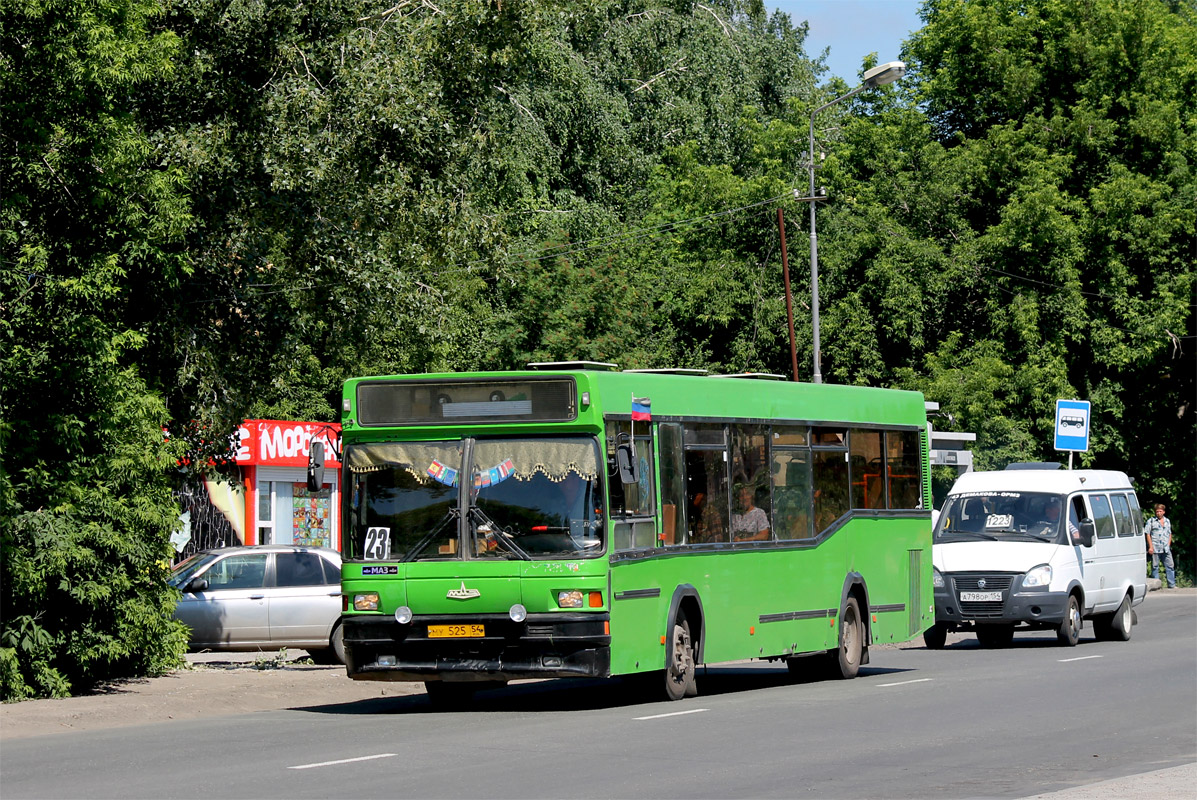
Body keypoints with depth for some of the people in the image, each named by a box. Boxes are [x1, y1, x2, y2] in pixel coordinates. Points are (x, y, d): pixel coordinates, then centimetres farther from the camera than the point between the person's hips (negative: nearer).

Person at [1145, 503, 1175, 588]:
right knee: (1155, 566, 1)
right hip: (1155, 549, -4)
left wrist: (1168, 545, 10)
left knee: (1170, 565, 1)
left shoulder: (1167, 521, 16)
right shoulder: (1151, 521, 3)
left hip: (1166, 549, 4)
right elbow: (1148, 534, 0)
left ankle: (1172, 585, 4)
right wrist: (1150, 547, -8)